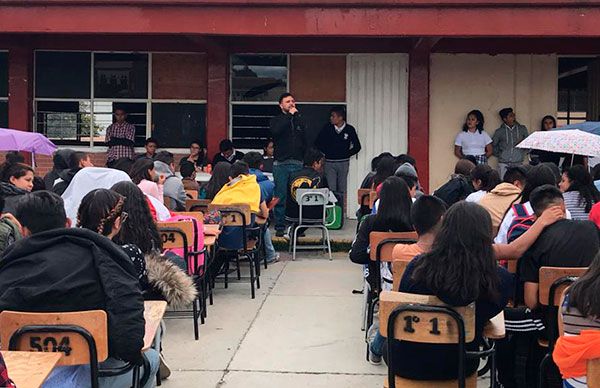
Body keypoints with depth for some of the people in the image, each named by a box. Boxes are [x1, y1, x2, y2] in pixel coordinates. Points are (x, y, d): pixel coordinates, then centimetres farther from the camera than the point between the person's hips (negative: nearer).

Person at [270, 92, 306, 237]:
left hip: (297, 164, 3)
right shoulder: (276, 120, 9)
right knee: (281, 196, -2)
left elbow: (307, 133, 4)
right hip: (281, 164, -2)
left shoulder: (299, 120, 18)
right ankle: (280, 227, 4)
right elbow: (276, 130, -15)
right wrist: (289, 115, -10)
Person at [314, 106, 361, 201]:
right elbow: (317, 143, 9)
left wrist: (347, 154, -1)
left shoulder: (350, 129, -2)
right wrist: (326, 152, 3)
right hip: (329, 162, 0)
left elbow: (357, 147, 6)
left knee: (342, 189, 5)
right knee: (330, 189, -4)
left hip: (343, 163, 0)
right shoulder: (327, 128, -1)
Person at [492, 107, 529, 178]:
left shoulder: (522, 129, 10)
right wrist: (498, 154, 4)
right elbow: (493, 145, 15)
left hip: (518, 163, 1)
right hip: (504, 164, -1)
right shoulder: (499, 131, 7)